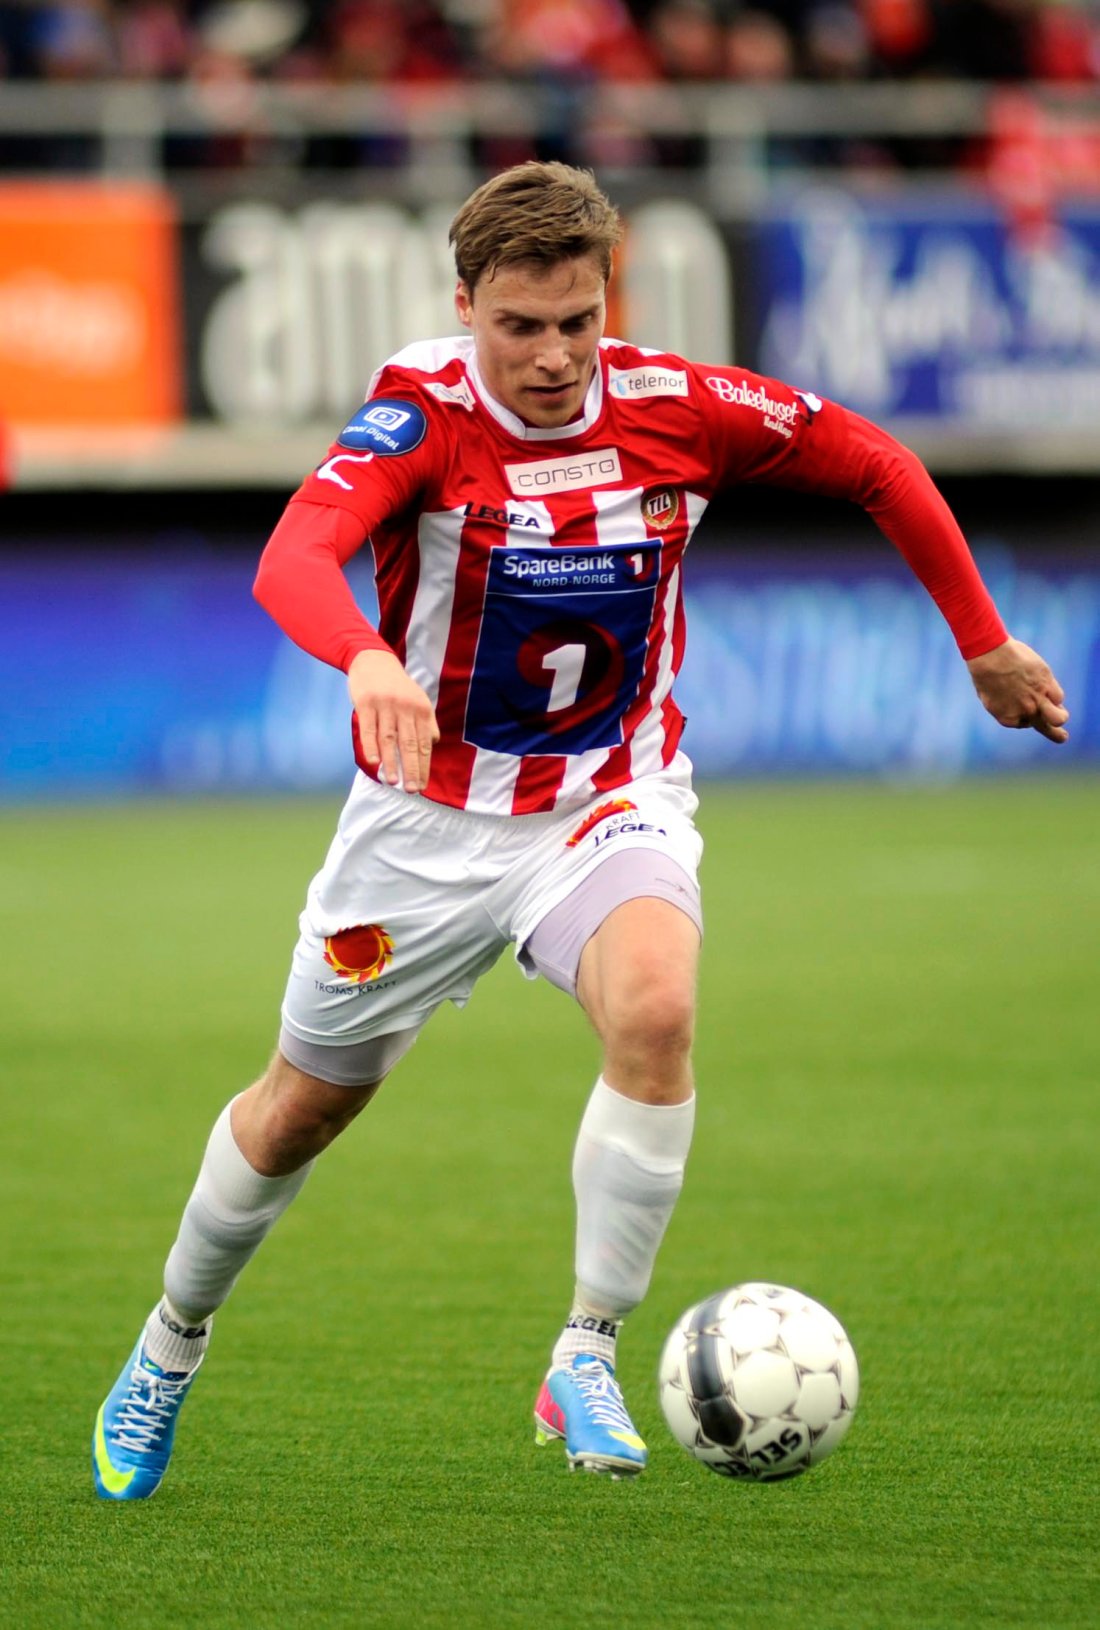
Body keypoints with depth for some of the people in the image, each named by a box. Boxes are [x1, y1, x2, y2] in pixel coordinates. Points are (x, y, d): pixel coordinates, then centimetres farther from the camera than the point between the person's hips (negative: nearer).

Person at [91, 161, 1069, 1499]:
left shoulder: (678, 408, -14)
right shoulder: (423, 411, -22)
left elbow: (877, 469, 2)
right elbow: (291, 559, -39)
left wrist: (984, 644, 8)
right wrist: (368, 662, -60)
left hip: (612, 798, 1)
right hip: (431, 812, 0)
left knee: (655, 1007, -31)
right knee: (304, 1105, 14)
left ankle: (586, 1361, -20)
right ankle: (171, 1344, 42)